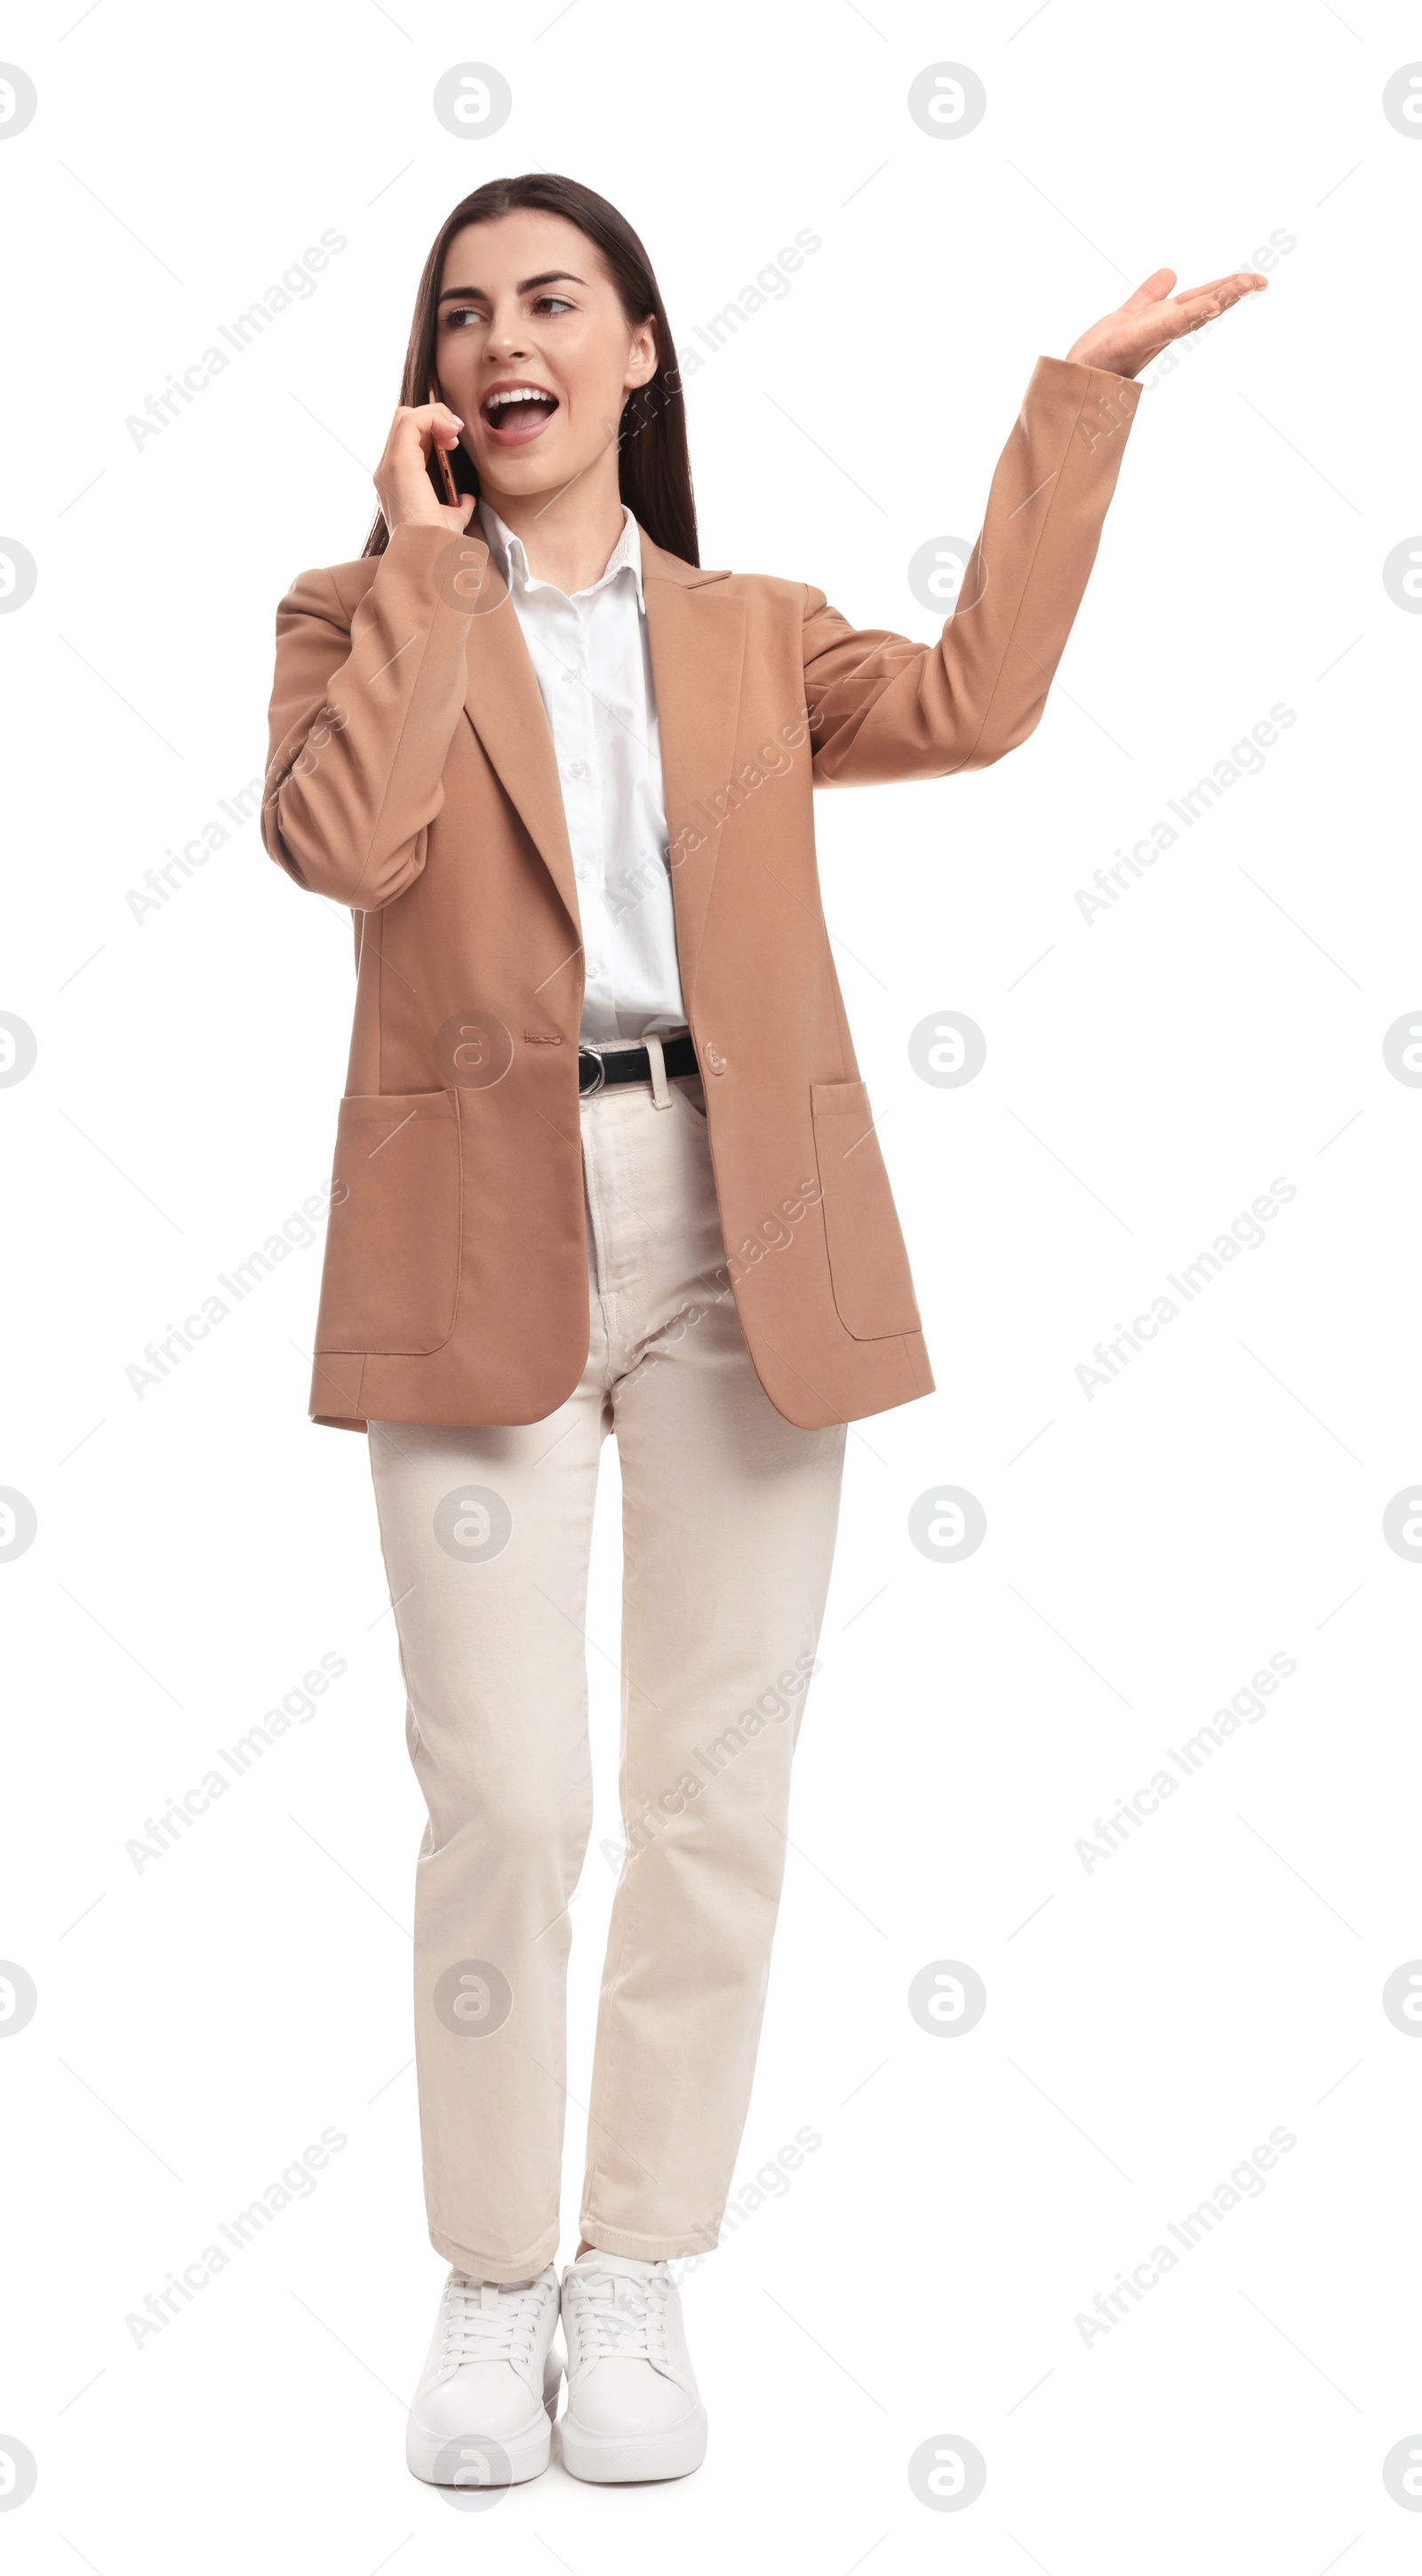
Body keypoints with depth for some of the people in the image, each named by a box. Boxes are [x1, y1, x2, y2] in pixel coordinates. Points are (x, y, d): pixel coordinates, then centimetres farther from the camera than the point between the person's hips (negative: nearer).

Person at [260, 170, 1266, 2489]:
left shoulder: (755, 636, 18)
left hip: (742, 1236, 2)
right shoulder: (363, 619, 11)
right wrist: (425, 565, -4)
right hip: (484, 1243, -2)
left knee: (716, 1792, 5)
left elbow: (973, 698, -1)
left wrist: (1080, 396, 4)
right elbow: (338, 838, -10)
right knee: (507, 1802, -4)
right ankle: (491, 2284, 15)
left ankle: (638, 2276, 20)